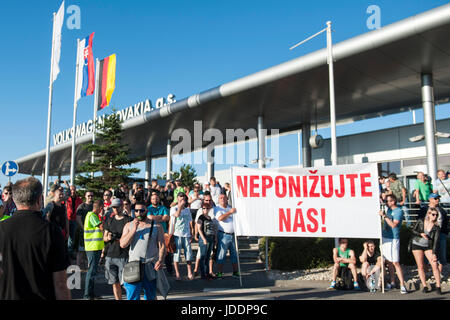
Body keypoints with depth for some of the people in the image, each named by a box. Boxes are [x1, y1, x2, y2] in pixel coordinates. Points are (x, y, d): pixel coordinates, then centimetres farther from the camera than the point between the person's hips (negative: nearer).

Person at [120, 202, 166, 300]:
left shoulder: (156, 226, 4)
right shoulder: (129, 225, 9)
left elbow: (162, 245, 0)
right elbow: (123, 244, -2)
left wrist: (160, 260, -17)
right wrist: (134, 229, -10)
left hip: (151, 268, 0)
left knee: (151, 297, 11)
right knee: (132, 297, -6)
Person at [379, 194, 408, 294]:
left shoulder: (399, 211, -9)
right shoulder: (389, 209, 12)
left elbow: (393, 225, -19)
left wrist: (384, 216, -20)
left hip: (393, 239, -7)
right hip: (385, 237, 7)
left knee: (395, 263, -9)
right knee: (389, 262, 10)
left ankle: (402, 285, -4)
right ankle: (392, 282, 18)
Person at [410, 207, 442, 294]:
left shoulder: (436, 227, -9)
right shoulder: (421, 221, -8)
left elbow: (436, 241, -11)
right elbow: (413, 230, 2)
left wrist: (434, 254, -17)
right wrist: (421, 234, -19)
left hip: (428, 246, 0)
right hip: (417, 244, 0)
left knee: (435, 265, -10)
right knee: (420, 266, -1)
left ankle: (438, 287, -1)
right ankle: (424, 286, 8)